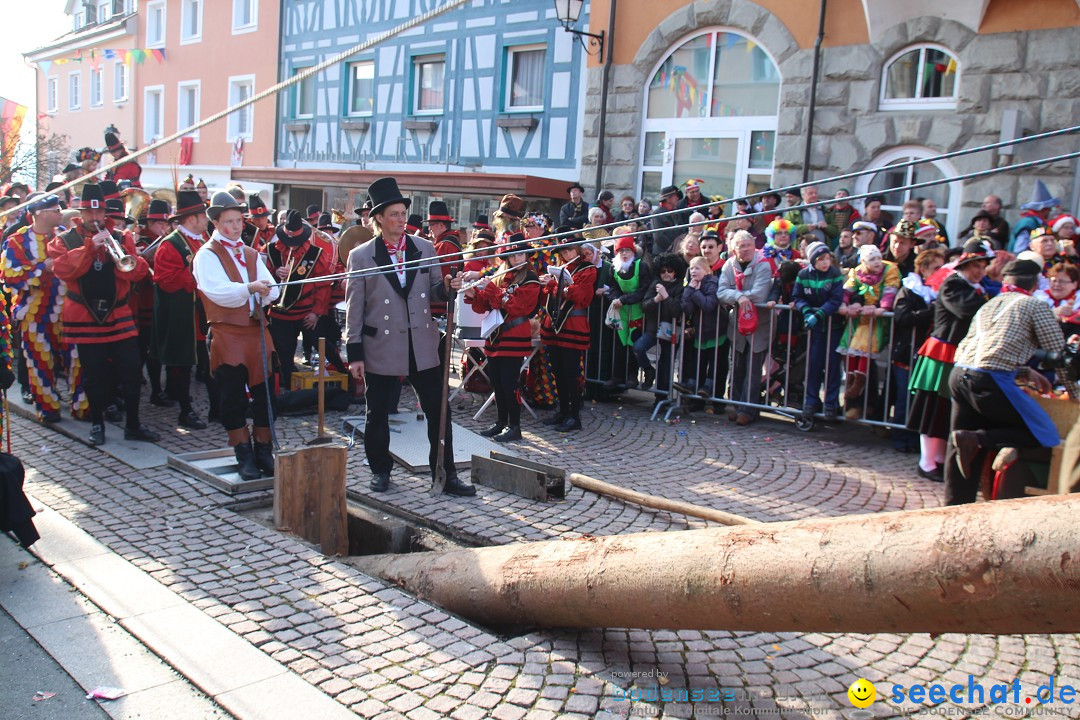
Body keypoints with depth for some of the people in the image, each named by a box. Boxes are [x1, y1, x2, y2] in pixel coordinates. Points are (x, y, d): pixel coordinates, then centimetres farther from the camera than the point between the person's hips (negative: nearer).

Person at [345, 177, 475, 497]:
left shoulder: (425, 248, 6)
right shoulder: (361, 256, -2)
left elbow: (436, 290, 11)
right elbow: (354, 308, -2)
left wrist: (448, 286, -14)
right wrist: (355, 353, -5)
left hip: (423, 346, 2)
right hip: (380, 348, -2)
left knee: (439, 411, 3)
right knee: (377, 414, 10)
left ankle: (446, 475, 13)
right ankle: (380, 471, 28)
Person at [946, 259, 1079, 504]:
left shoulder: (988, 306, 27)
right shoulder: (1036, 305, 10)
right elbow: (1059, 353, 7)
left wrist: (1023, 373, 28)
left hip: (959, 375, 7)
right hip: (991, 381, -7)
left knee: (960, 449, 16)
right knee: (1045, 435, 6)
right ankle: (976, 439, -9)